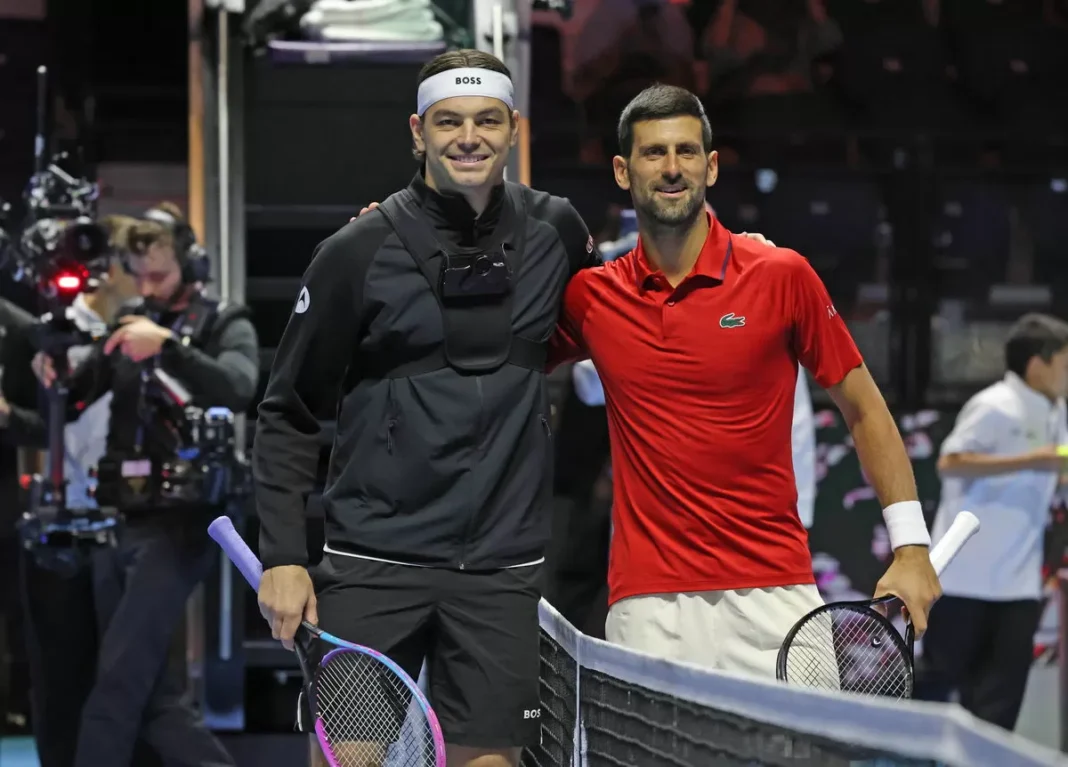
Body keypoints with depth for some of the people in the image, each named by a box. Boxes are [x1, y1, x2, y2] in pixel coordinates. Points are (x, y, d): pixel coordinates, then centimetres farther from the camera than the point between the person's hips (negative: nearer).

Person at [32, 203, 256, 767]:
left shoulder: (225, 326, 2)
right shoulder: (126, 325, 16)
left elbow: (240, 391, -18)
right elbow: (72, 401, 12)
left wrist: (167, 345, -29)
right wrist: (50, 380, -10)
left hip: (178, 525, -6)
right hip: (117, 523, 6)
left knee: (118, 680, -11)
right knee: (150, 692, 5)